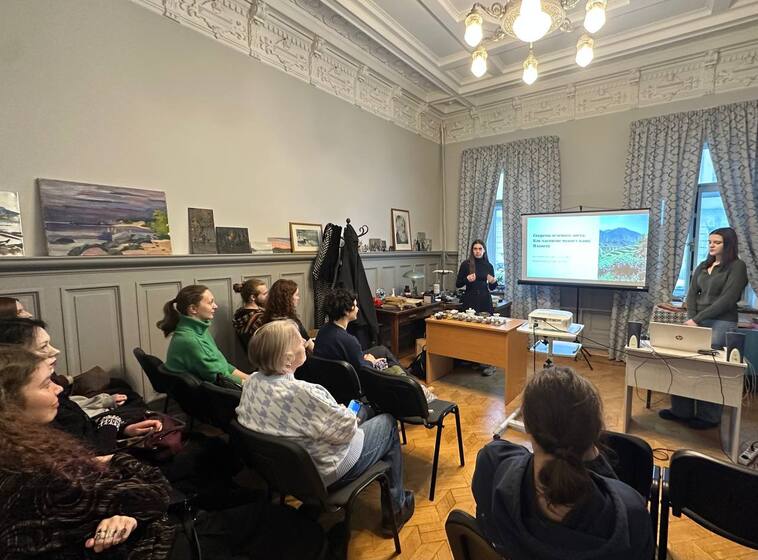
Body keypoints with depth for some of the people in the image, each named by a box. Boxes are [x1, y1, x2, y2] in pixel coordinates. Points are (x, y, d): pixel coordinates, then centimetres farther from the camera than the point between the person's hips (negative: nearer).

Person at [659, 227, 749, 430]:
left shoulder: (737, 266, -2)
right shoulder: (702, 266, 16)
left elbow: (727, 299, -11)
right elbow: (692, 294, 10)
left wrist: (697, 318, -14)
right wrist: (691, 318, -6)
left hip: (721, 323, -5)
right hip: (697, 321, 5)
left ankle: (708, 417, 12)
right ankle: (681, 410, 10)